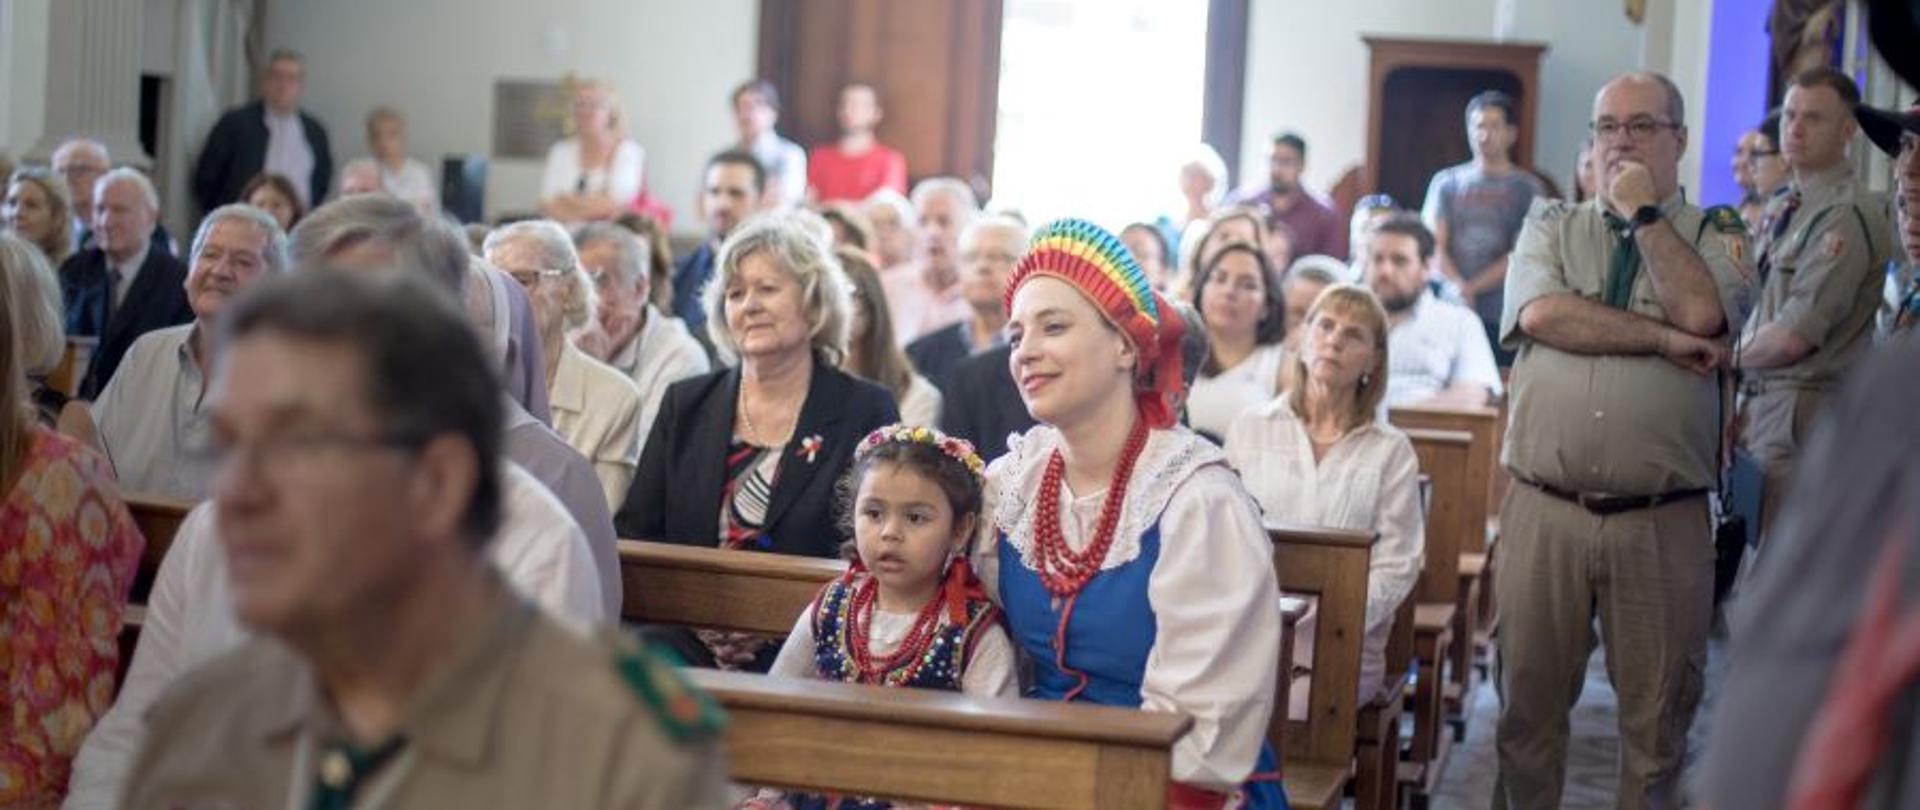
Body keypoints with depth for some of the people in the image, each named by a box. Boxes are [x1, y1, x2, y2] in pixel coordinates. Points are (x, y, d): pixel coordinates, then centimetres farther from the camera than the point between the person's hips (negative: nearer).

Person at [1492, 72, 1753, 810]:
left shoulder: (1716, 235, 6)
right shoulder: (1550, 225, 10)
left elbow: (1701, 313, -15)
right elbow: (1541, 314, -10)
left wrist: (1644, 212, -6)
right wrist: (1666, 339, -11)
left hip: (1663, 521, -1)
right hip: (1544, 509, 1)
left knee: (1658, 712, 8)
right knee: (1529, 700, 9)